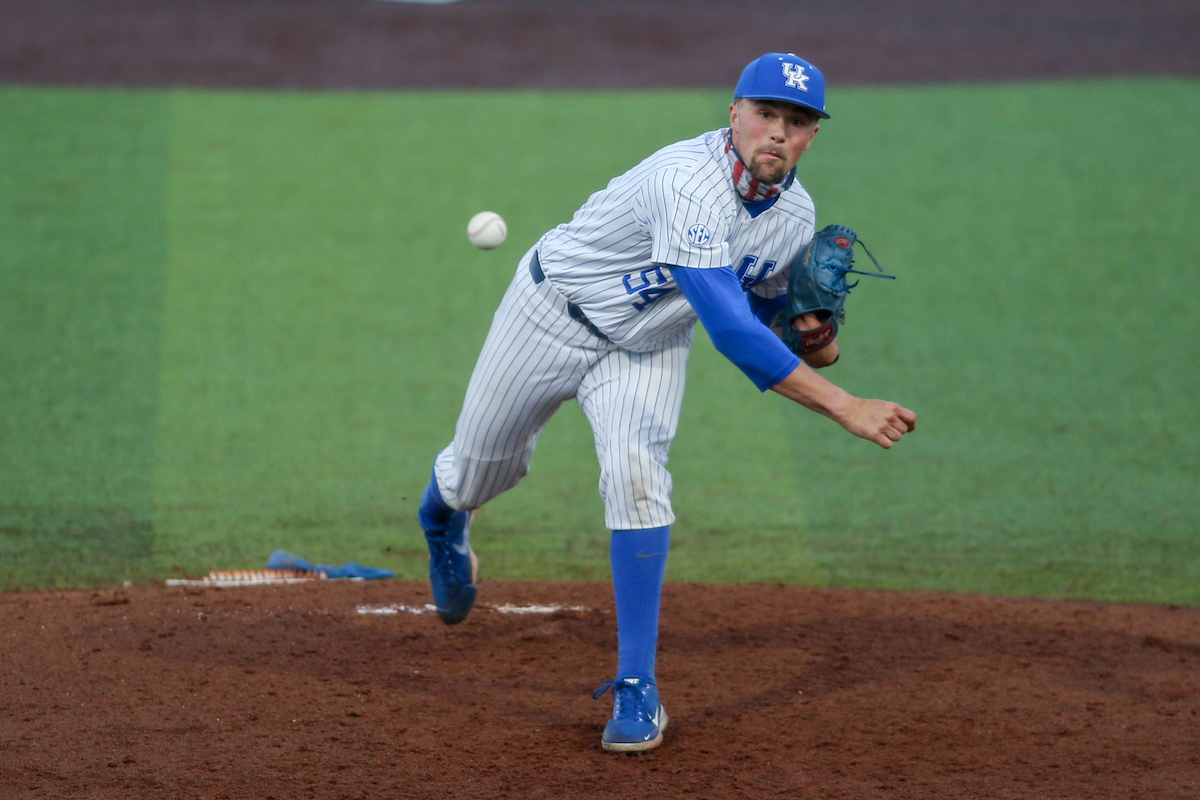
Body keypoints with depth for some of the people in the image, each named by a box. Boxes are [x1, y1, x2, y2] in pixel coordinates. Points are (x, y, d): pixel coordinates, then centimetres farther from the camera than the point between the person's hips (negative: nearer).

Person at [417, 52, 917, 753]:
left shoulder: (796, 216, -13)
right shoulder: (690, 182, -39)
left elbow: (757, 309, 7)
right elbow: (729, 329, -46)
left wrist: (809, 339, -18)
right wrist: (844, 407, -50)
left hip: (647, 348, 4)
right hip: (556, 315, -4)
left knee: (637, 474, -21)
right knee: (482, 467, 14)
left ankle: (637, 689, -15)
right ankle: (445, 516, 55)